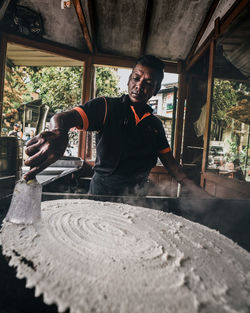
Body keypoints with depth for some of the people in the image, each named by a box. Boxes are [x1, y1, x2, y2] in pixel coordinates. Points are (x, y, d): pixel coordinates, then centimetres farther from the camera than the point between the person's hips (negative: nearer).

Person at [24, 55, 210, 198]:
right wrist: (58, 134, -50)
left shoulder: (156, 125, 6)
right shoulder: (107, 107, -9)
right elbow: (64, 118, -24)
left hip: (137, 193, 4)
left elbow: (170, 163, 6)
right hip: (104, 191, -4)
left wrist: (198, 192, -5)